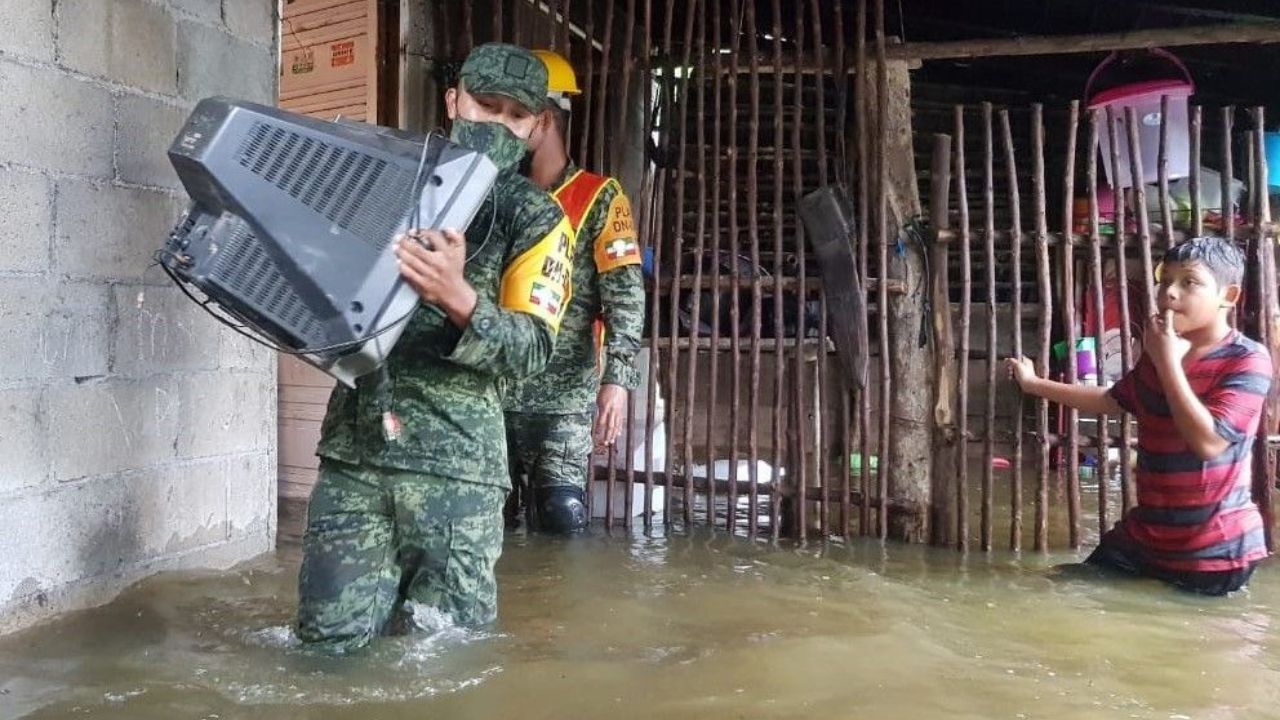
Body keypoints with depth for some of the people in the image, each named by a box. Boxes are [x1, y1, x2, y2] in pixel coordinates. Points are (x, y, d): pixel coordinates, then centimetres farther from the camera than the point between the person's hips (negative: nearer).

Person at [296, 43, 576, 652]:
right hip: (353, 449, 2)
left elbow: (531, 349, -8)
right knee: (333, 638, 2)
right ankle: (388, 587, 32)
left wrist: (458, 298, -27)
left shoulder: (535, 217, 2)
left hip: (454, 463, -2)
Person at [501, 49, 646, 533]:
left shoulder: (598, 198, 0)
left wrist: (616, 379, -21)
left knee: (561, 524, -6)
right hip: (490, 391, 5)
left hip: (562, 396, -5)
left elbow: (625, 296, -9)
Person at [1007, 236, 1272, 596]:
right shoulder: (1157, 354, 7)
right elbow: (1111, 400, 26)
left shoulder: (1248, 360, -15)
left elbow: (1208, 441, -27)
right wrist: (1035, 384, 27)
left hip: (1216, 550, -7)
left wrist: (1168, 363, -22)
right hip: (1144, 535, 7)